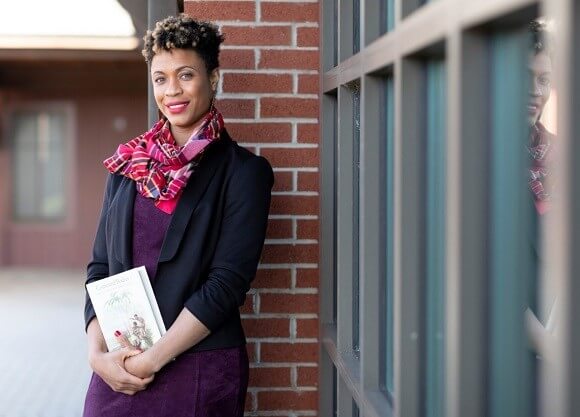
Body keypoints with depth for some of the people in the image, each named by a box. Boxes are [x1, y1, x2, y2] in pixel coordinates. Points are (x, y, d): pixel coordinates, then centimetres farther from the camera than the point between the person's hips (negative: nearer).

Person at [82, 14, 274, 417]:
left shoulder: (243, 172, -4)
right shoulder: (128, 164, 9)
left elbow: (227, 282, -11)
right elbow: (100, 265, 8)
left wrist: (152, 359, -15)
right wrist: (97, 352, -7)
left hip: (201, 369, -4)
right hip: (116, 370, 4)